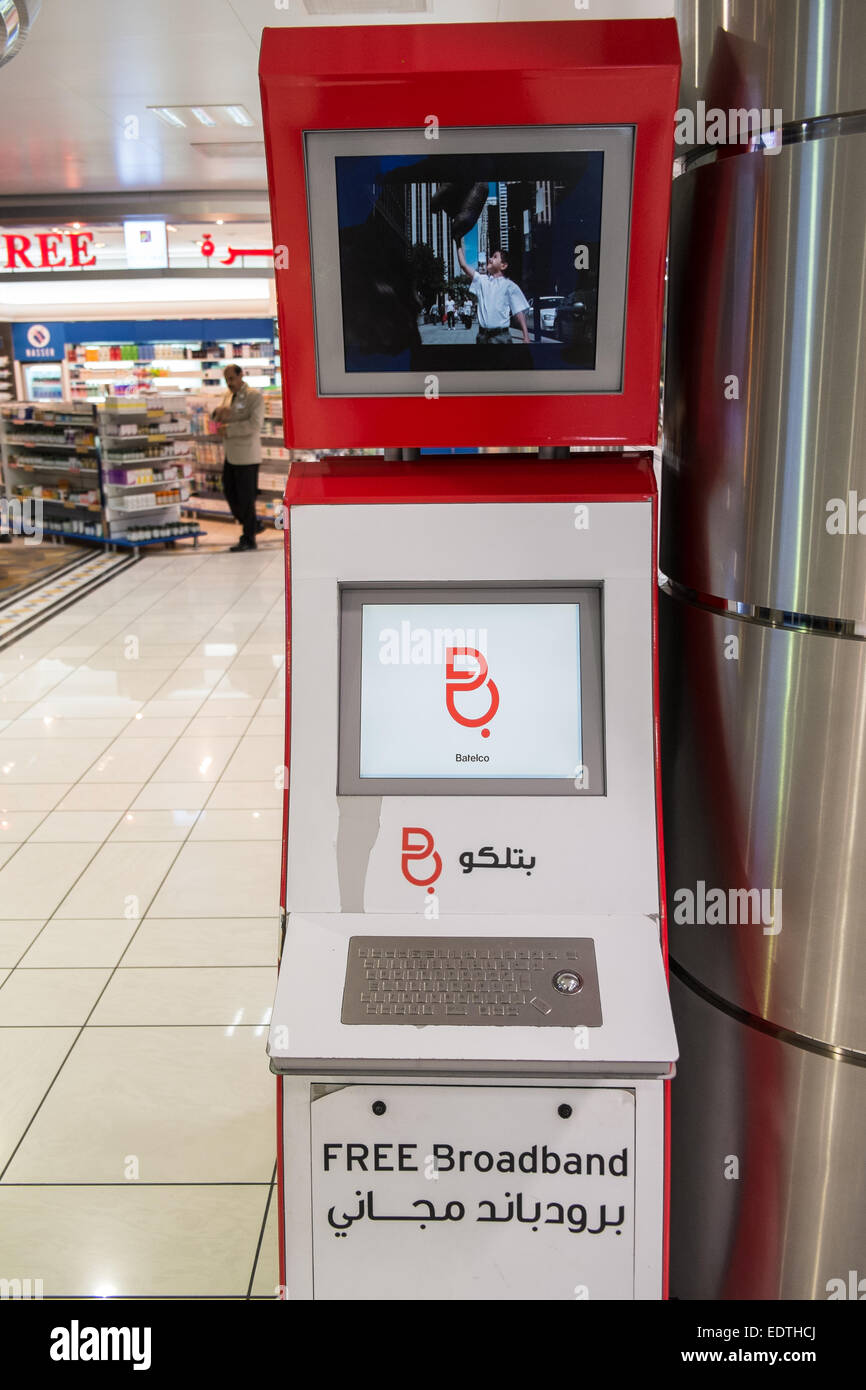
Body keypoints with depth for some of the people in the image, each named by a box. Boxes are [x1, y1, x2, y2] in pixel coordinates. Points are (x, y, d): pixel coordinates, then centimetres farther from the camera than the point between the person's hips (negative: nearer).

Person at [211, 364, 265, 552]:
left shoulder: (255, 396, -11)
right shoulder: (229, 396, 13)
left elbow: (255, 424, -22)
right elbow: (215, 418, 13)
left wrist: (228, 429, -18)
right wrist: (218, 412, -10)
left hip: (246, 456, -8)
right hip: (231, 455, 8)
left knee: (246, 498, -3)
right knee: (230, 493, 13)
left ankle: (248, 540, 5)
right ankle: (254, 524, 30)